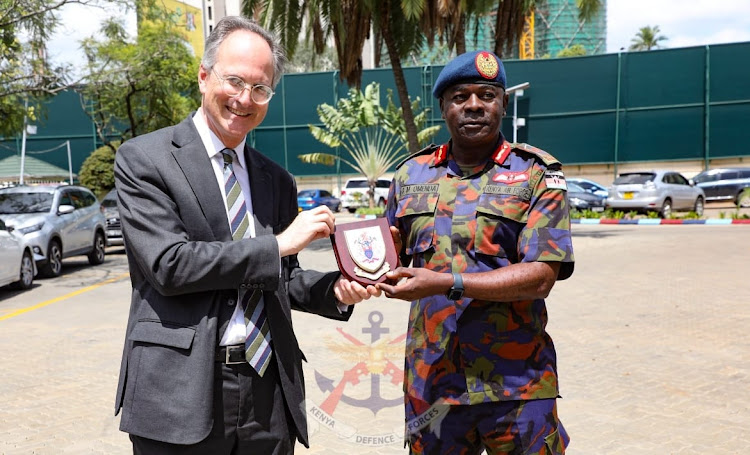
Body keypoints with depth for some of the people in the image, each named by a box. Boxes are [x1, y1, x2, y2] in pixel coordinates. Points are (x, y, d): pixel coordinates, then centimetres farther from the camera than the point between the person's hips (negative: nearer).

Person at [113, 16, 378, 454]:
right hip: (182, 395, -4)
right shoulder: (144, 159, -4)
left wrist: (335, 288, -5)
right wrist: (279, 243, -14)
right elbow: (168, 264, -15)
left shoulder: (278, 180, 10)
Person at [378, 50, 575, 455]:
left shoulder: (536, 174, -2)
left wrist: (445, 283, -21)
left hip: (515, 384, -2)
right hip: (430, 381, 3)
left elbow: (541, 276, -13)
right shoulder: (411, 174, 8)